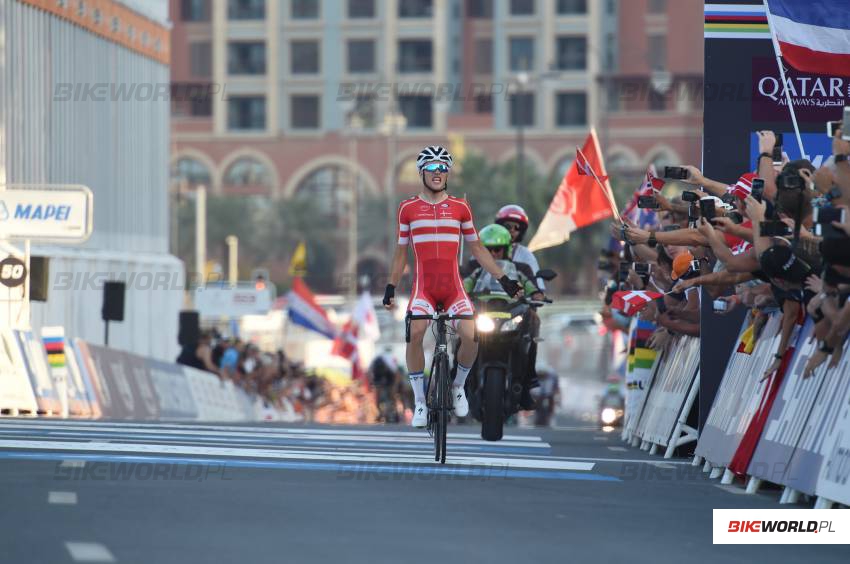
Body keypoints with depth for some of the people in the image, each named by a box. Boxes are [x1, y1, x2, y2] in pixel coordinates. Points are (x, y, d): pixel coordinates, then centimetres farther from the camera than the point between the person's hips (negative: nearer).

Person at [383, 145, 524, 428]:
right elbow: (401, 251, 14)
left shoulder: (460, 208, 6)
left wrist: (504, 280, 9)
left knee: (470, 335, -21)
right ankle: (419, 402, -13)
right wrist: (390, 287, 7)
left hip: (454, 287, 1)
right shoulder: (408, 208, 6)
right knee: (415, 334, -26)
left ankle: (458, 386, 10)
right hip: (423, 286, -1)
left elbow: (477, 249, 13)